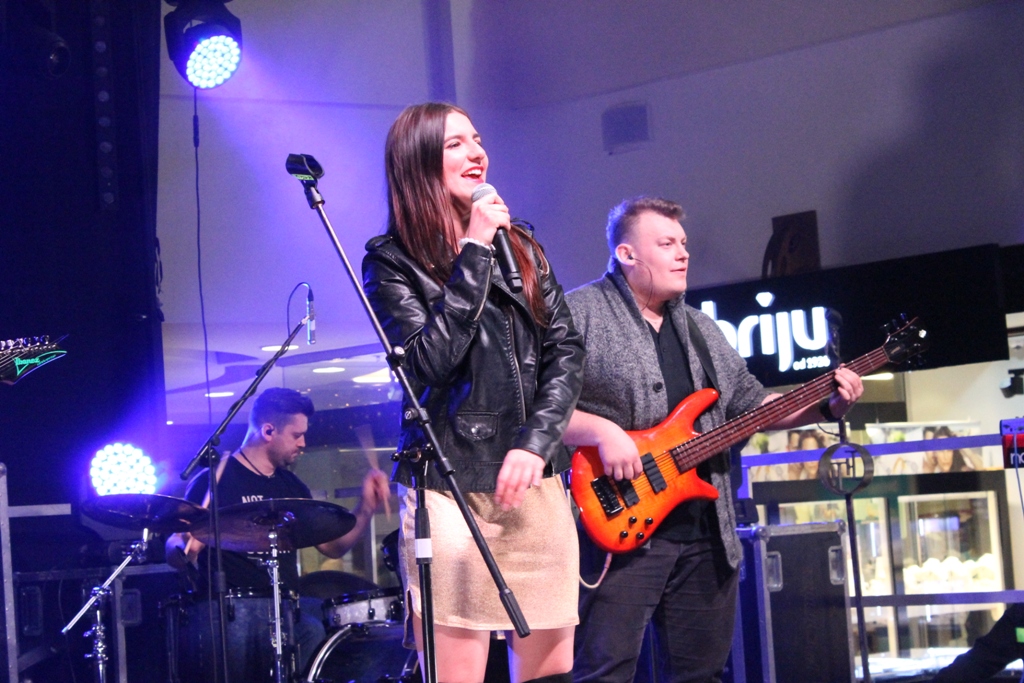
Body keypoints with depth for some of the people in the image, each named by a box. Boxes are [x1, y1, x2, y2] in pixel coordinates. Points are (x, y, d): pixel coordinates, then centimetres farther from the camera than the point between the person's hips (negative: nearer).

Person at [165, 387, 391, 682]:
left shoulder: (291, 486, 19)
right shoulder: (214, 481, -2)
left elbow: (332, 546, 20)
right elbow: (174, 552, -3)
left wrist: (367, 507, 5)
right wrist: (187, 550, -26)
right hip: (233, 611, -7)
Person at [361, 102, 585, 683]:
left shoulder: (521, 246, 15)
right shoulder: (393, 262, 0)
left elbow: (566, 351, 9)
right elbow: (430, 361, -14)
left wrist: (535, 442, -6)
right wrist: (475, 254, -11)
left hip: (536, 483, 5)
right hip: (451, 488, -5)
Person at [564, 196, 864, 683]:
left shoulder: (701, 329, 21)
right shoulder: (578, 313, -4)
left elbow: (751, 402, 23)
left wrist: (828, 406, 10)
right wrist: (601, 430, -24)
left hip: (707, 534, 7)